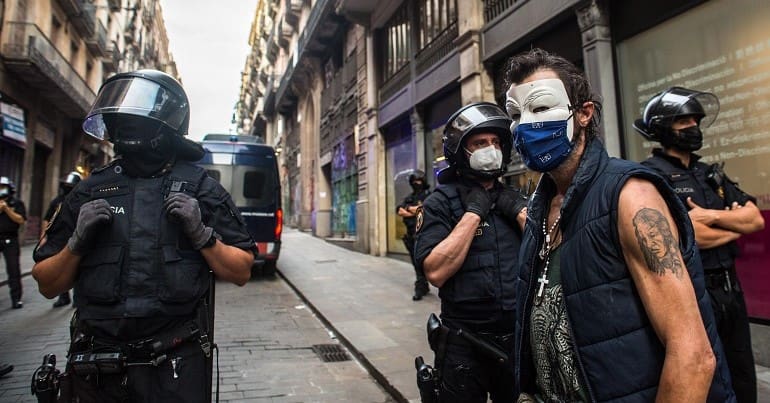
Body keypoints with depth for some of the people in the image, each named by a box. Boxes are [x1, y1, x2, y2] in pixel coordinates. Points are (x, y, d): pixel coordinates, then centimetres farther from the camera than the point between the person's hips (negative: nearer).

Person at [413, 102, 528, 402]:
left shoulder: (514, 199, 6)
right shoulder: (440, 203, -9)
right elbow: (436, 272, -23)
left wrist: (518, 210, -12)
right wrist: (474, 212, -19)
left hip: (519, 336, 5)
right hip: (465, 342, -4)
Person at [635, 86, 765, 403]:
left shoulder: (710, 173, 13)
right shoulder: (652, 174, -13)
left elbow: (756, 219, 5)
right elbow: (687, 235, -21)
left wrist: (714, 216, -13)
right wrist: (734, 224, -4)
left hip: (731, 289, 8)